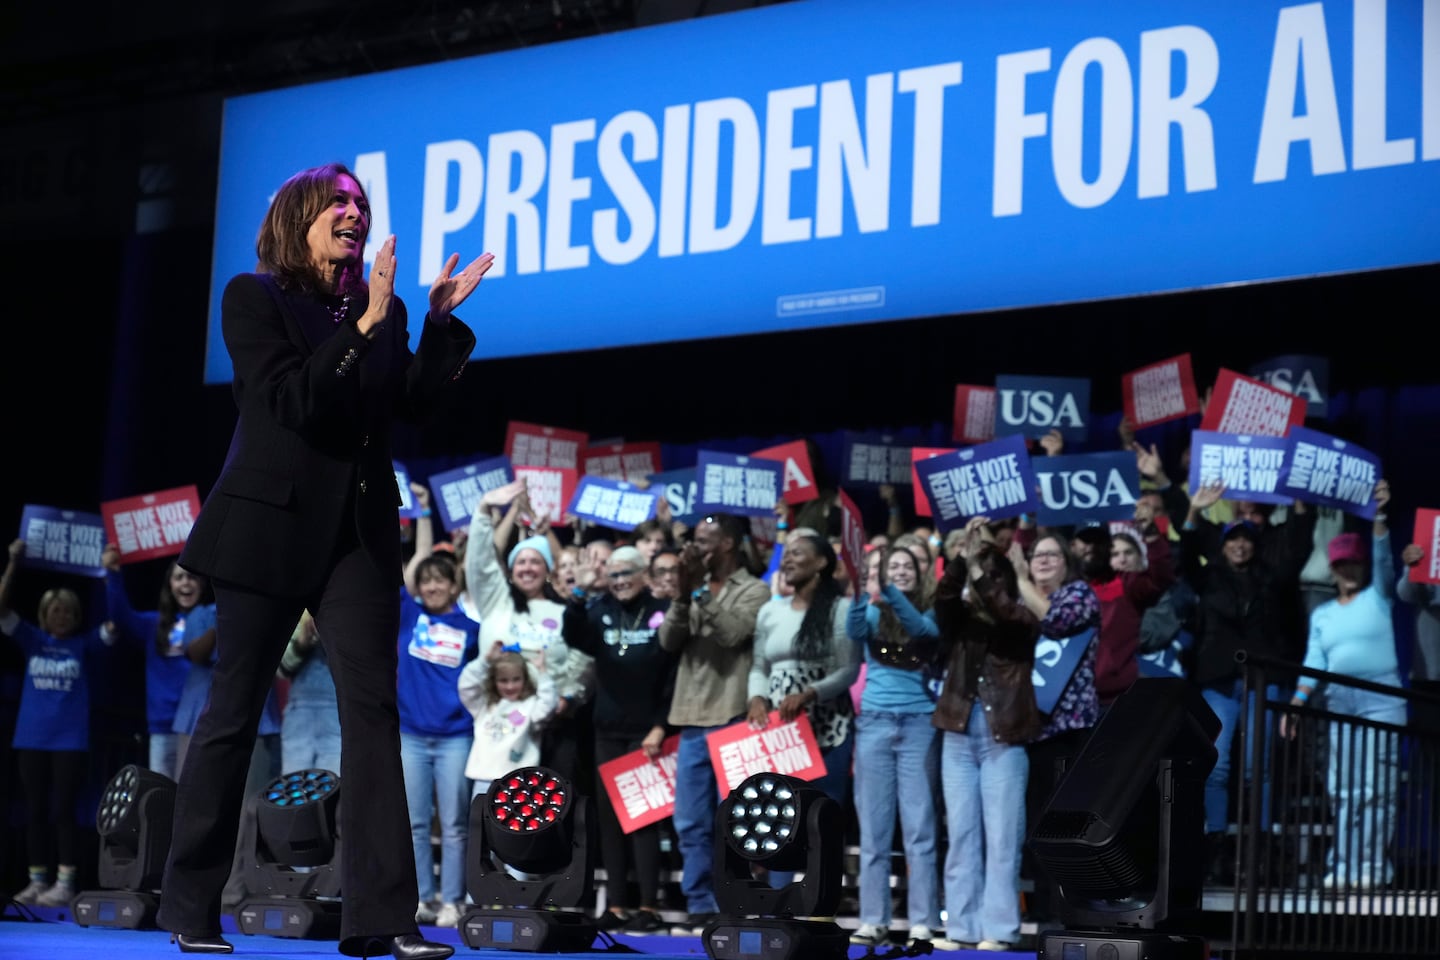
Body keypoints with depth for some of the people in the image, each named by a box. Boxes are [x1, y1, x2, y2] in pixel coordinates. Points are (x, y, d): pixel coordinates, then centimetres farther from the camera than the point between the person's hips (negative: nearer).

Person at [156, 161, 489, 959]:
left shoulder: (379, 308, 13)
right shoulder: (254, 298, 0)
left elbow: (414, 405, 4)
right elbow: (291, 400, -12)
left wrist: (441, 318, -3)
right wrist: (364, 328, -18)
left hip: (359, 528, 4)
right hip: (272, 524, -4)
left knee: (373, 707, -6)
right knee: (234, 713, 2)